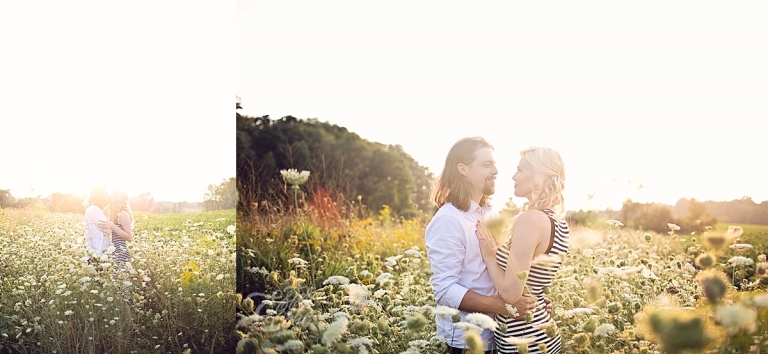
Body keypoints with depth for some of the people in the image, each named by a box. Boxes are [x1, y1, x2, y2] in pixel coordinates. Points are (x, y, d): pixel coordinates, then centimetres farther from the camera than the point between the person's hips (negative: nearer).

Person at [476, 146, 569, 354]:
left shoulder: (530, 218, -21)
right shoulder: (558, 220, 6)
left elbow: (510, 293, -22)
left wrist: (489, 256, -9)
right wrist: (497, 252, 12)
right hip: (543, 333, 9)